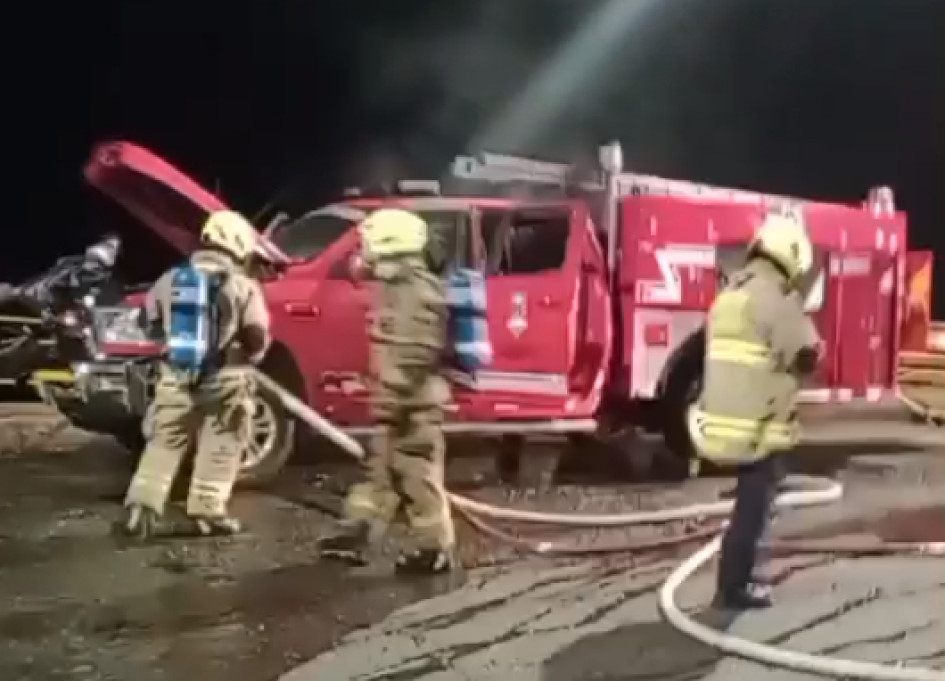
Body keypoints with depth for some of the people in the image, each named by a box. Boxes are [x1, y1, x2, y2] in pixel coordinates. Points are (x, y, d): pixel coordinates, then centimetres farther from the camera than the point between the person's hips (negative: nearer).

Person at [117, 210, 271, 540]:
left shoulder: (170, 279, 7)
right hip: (225, 379, -3)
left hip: (176, 377, 3)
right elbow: (257, 337, -7)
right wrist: (247, 356, 14)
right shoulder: (242, 286, -6)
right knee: (218, 450, 7)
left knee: (163, 445, 11)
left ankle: (140, 509, 3)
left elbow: (150, 320, 16)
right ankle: (207, 514, 7)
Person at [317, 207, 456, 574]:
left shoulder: (419, 291, -19)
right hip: (399, 401, 11)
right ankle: (357, 535, 22)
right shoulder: (401, 286, 15)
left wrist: (393, 399, -25)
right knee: (381, 470, 14)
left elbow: (415, 354, -25)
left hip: (413, 404, -11)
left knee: (417, 474, -3)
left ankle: (434, 548, 6)